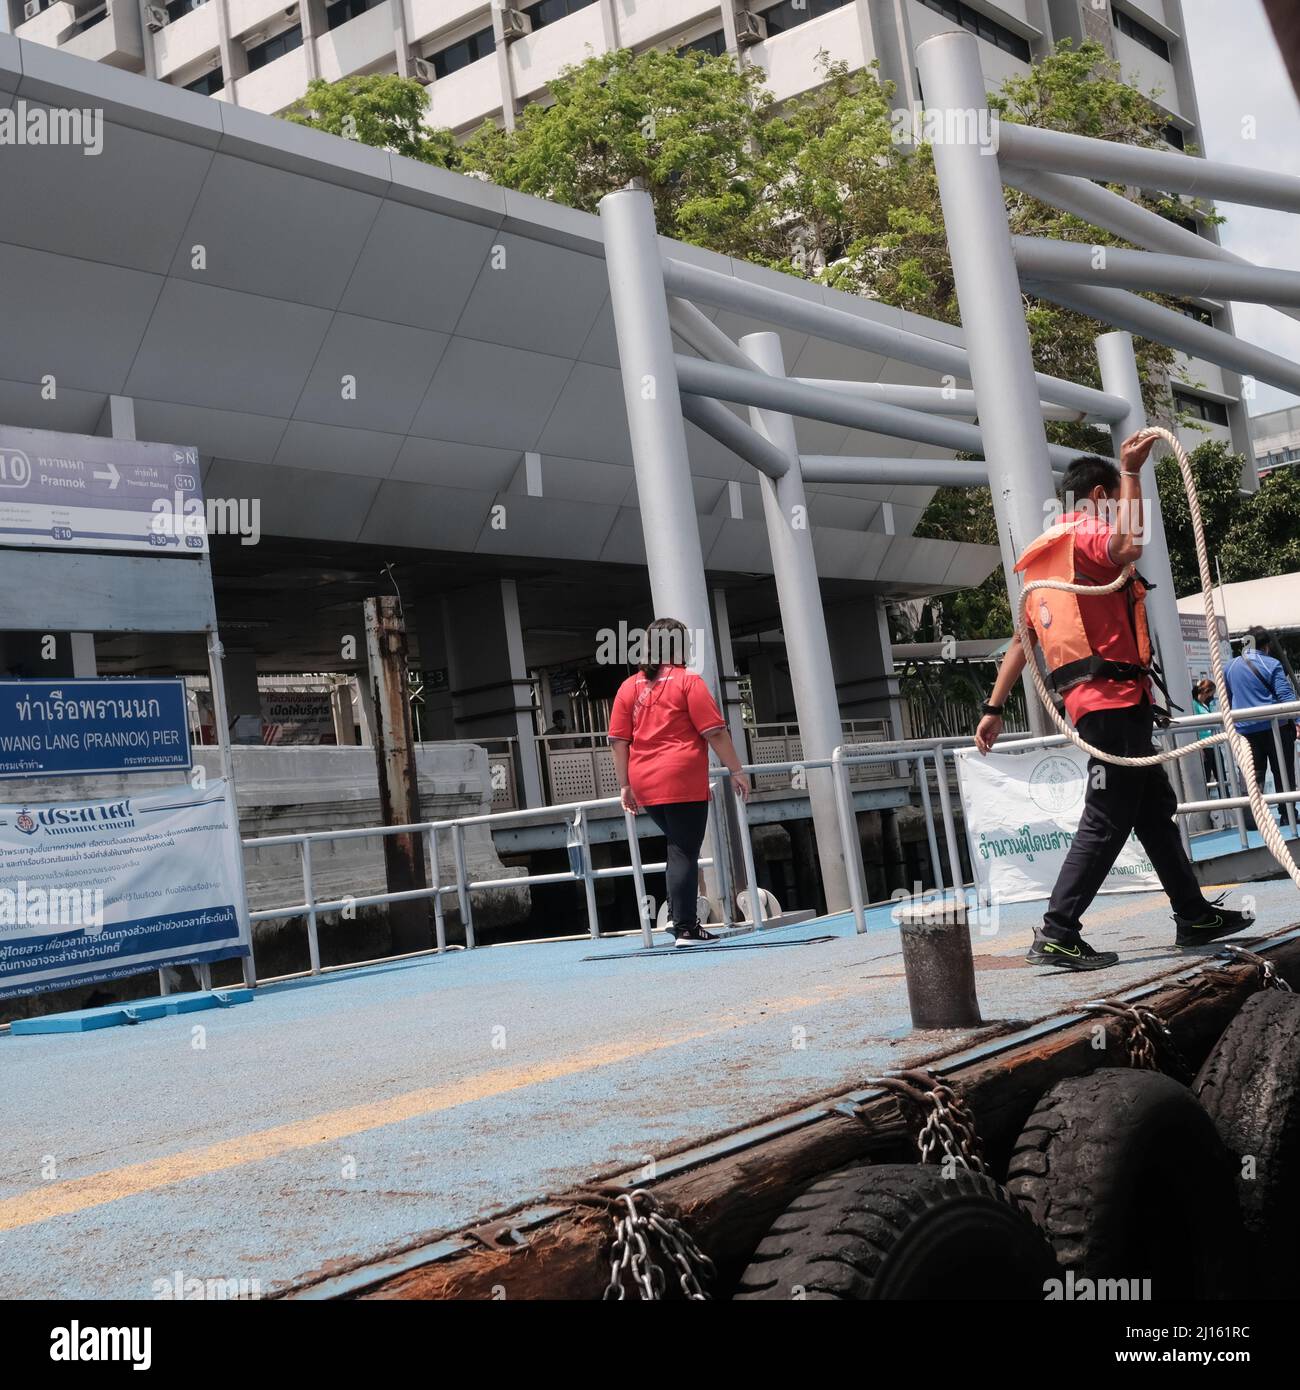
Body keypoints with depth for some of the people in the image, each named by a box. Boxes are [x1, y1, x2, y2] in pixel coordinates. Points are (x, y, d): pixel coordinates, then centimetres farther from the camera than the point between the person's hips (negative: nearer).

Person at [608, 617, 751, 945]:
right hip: (684, 783, -5)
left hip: (645, 785, 6)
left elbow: (618, 740, 8)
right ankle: (685, 928, 0)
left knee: (679, 846, 23)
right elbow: (715, 732, -8)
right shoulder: (688, 681, -3)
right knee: (684, 853, -1)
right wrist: (736, 771, -2)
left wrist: (625, 786, 11)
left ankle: (676, 911, 16)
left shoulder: (629, 687, 11)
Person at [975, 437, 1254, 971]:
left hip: (1094, 701, 10)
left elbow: (1022, 641, 18)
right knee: (1107, 819, -11)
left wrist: (994, 708, 16)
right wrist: (1131, 472, -22)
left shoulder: (1046, 557, 21)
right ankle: (1057, 934, -12)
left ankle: (1193, 915, 26)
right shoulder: (1083, 535, -6)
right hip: (1113, 699, -10)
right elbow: (1129, 547, -31)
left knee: (1155, 807, 17)